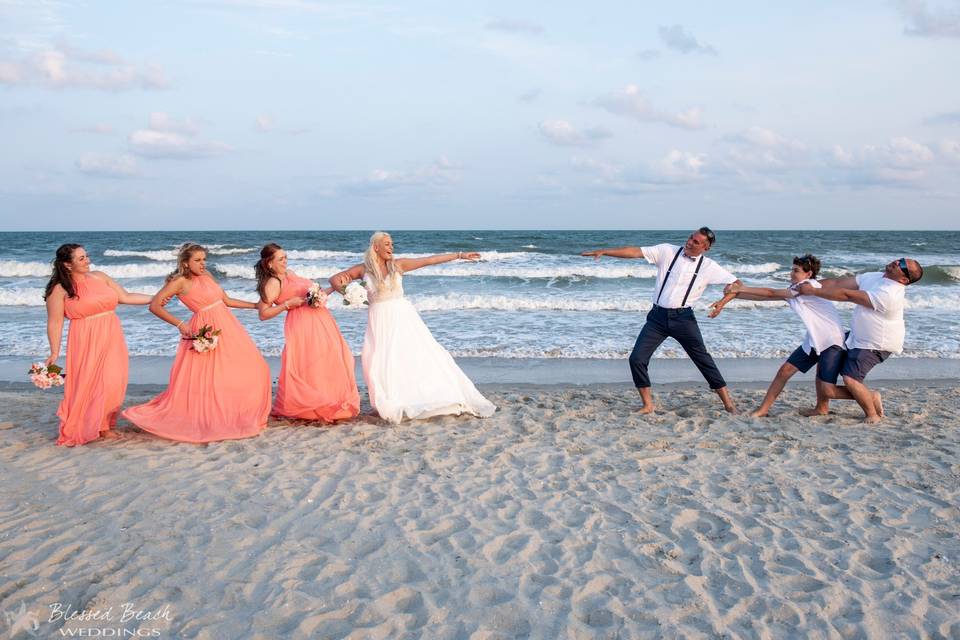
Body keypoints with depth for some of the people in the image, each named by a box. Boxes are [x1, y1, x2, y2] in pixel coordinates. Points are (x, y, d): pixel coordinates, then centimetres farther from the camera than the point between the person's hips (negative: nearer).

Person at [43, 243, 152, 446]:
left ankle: (103, 426, 16)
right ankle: (76, 431, 11)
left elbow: (125, 297, 13)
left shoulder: (99, 277, 9)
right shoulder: (60, 289, -5)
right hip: (86, 343, -4)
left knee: (112, 383, 1)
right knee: (86, 386, -5)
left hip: (112, 339, 5)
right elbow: (55, 322, -5)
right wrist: (54, 353, -10)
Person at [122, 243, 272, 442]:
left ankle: (241, 414, 21)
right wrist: (180, 324, -16)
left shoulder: (206, 276, 12)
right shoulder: (180, 281, -8)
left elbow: (226, 300, 19)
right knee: (202, 380, -3)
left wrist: (256, 305, 16)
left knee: (250, 367, 8)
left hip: (227, 326, 7)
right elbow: (154, 306, -13)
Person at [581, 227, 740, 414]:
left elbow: (735, 283, 1)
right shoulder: (668, 251, 0)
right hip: (658, 316, 2)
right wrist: (603, 251, -9)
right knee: (637, 358, -6)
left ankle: (727, 402, 15)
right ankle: (648, 405, 7)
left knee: (702, 358, 2)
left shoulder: (709, 267, -2)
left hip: (683, 317, -1)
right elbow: (635, 251, -4)